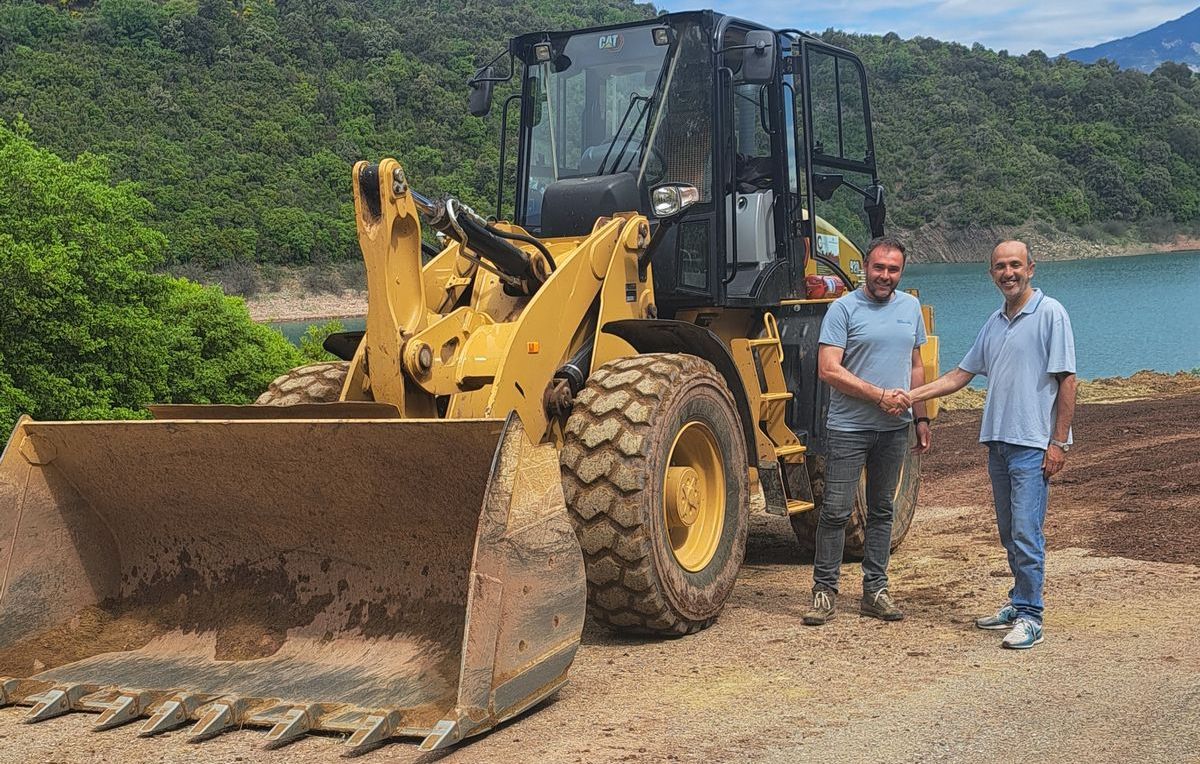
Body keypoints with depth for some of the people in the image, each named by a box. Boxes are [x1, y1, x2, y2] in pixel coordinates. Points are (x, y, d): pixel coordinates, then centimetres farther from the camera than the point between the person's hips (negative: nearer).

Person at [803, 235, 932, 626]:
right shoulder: (844, 308, -7)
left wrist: (921, 418, 13)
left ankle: (875, 589, 19)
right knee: (836, 511, -4)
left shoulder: (910, 307, 11)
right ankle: (824, 590, 5)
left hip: (894, 429, 5)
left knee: (882, 510, 11)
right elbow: (828, 369, -15)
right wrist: (880, 396, -16)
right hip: (849, 428, -5)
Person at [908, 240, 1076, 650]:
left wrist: (1059, 442, -13)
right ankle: (1019, 604, 23)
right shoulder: (994, 323, 15)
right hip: (998, 442, 7)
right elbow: (961, 374, 19)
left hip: (1033, 443, -7)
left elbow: (1067, 380, -9)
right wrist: (910, 396, 9)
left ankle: (1029, 617, -5)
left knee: (1026, 532, -10)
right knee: (1009, 533, 13)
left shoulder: (1050, 314, -6)